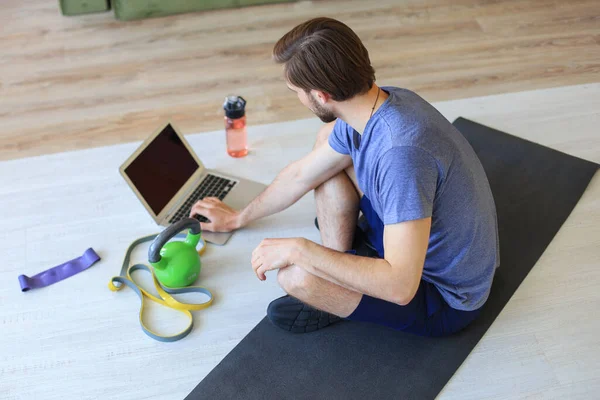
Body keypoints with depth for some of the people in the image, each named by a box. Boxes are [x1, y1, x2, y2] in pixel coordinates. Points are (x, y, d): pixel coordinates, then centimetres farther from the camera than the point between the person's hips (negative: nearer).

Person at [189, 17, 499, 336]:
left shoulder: (401, 153, -38)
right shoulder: (376, 104, -9)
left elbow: (400, 287, -37)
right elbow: (300, 175, 7)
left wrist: (297, 249, -29)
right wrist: (238, 218, 21)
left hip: (446, 298, -8)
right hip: (424, 235, 8)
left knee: (295, 275, -28)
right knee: (329, 139, 6)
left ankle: (341, 304, 8)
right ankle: (341, 267, 7)